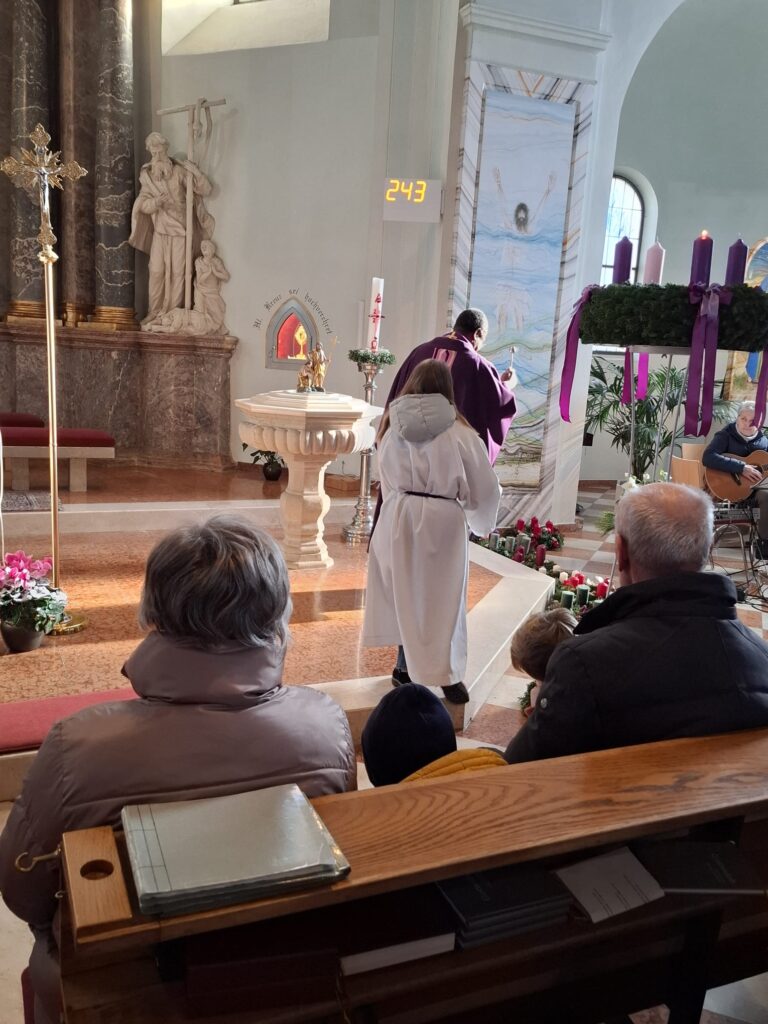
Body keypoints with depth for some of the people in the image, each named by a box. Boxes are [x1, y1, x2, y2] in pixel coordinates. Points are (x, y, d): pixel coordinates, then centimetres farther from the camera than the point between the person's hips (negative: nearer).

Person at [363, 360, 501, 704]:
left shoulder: (393, 426, 3)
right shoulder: (457, 431, -8)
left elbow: (388, 480, 10)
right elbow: (484, 486, -1)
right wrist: (482, 523, 15)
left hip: (399, 515, 3)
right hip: (444, 519, -3)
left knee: (404, 591, 17)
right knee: (443, 598, 8)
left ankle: (409, 665, 27)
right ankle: (448, 676, 15)